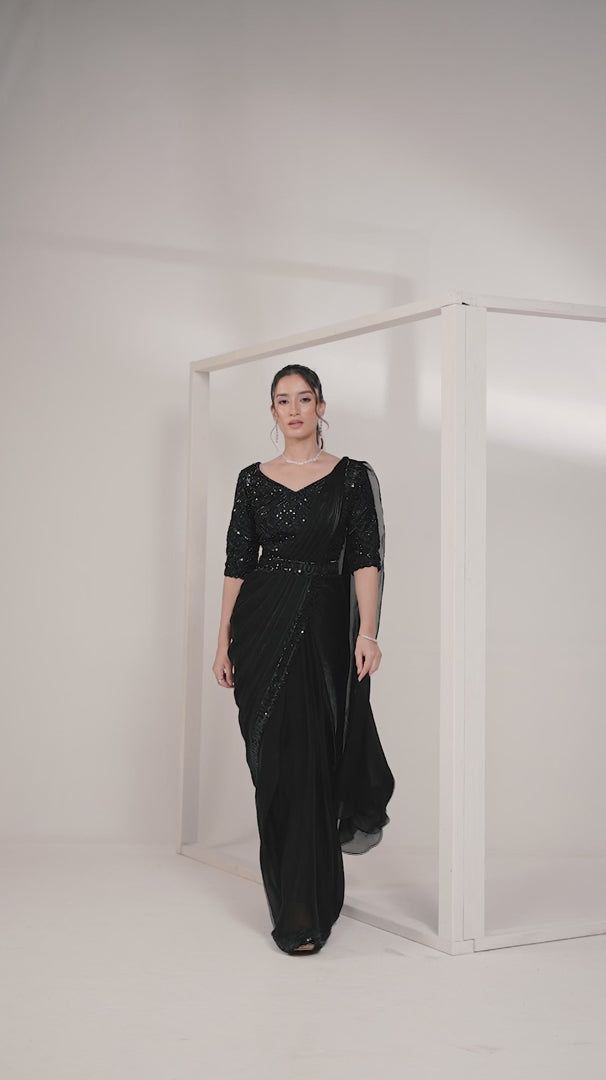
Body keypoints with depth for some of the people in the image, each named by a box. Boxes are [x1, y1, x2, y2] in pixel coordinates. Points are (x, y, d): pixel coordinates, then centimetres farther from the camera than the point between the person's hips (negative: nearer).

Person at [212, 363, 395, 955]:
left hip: (325, 626, -2)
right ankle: (293, 906, 20)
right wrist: (223, 642, 4)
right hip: (263, 627, 2)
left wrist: (367, 631, -17)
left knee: (313, 762, -2)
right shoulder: (253, 480, 8)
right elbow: (236, 564, 8)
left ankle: (306, 913, 12)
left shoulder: (351, 476, 2)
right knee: (274, 763, 4)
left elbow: (366, 557, -5)